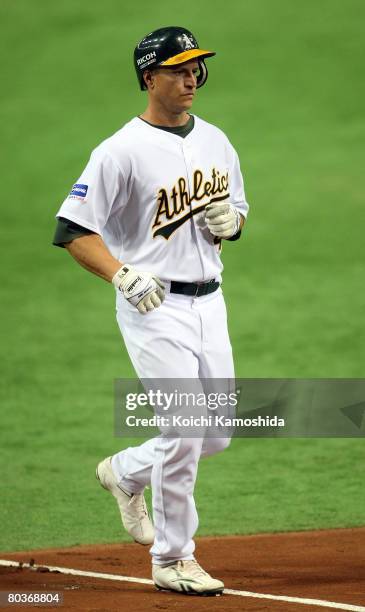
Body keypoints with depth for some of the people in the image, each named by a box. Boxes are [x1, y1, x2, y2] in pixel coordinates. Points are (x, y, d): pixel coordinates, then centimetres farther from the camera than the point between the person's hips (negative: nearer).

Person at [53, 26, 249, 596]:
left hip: (209, 303, 7)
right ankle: (172, 561, 2)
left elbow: (236, 209, 22)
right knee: (185, 432, -11)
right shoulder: (122, 151, -12)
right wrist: (122, 275, -28)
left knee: (216, 435, 11)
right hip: (154, 308, -7)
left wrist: (230, 219, -2)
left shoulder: (216, 142, 9)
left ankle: (125, 473, 38)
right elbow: (72, 229, -15)